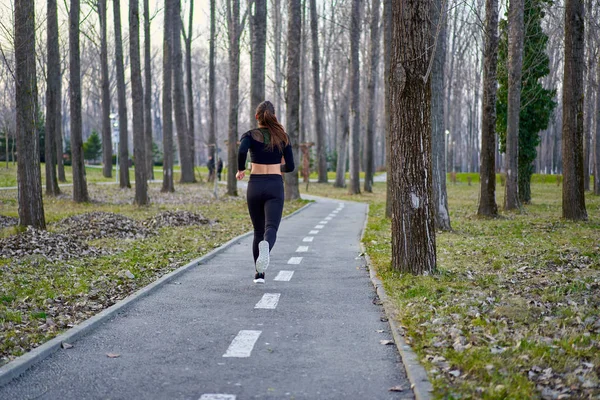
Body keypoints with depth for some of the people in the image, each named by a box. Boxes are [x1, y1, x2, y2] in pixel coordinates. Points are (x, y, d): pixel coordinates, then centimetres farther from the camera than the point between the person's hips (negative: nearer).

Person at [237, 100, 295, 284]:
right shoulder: (283, 137, 6)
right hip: (275, 186, -1)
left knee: (258, 231, 15)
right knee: (271, 228, -14)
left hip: (255, 186, 1)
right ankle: (265, 246, -50)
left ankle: (259, 273, 15)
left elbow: (242, 150, -20)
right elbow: (290, 166, 5)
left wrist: (240, 170, -3)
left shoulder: (250, 135, 1)